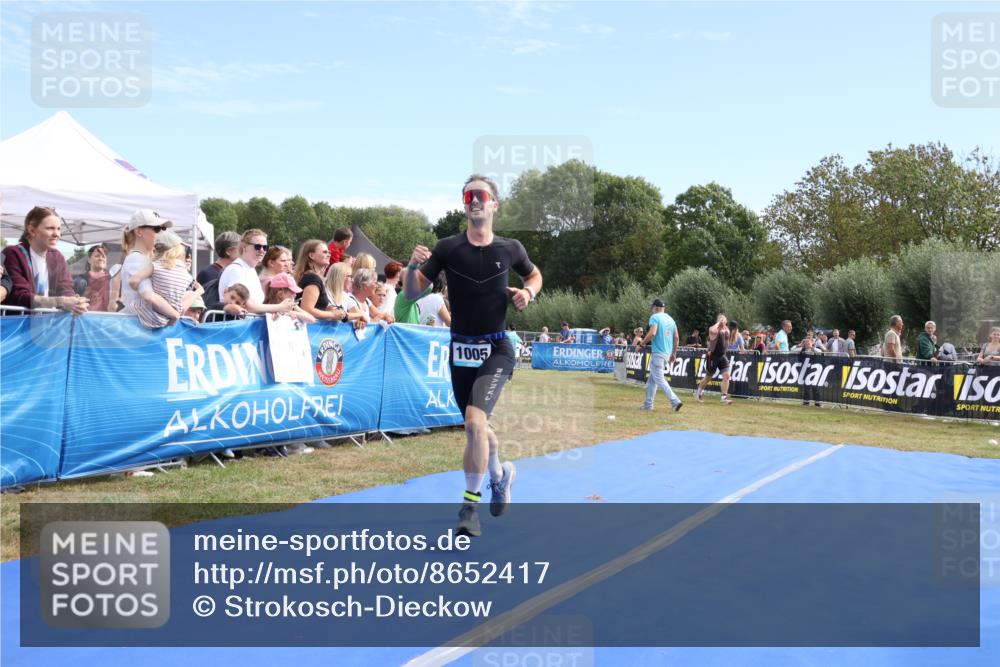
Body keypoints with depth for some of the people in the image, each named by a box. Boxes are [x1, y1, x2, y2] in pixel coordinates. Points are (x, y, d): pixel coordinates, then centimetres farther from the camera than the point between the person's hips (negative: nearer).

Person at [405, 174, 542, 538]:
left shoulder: (510, 248, -2)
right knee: (476, 427, 16)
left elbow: (534, 275, 18)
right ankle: (500, 475, 47)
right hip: (460, 349, 2)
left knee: (475, 420, -23)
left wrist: (528, 292, -4)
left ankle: (470, 504, -7)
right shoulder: (448, 247, -5)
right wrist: (413, 266, -25)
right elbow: (413, 292, -5)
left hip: (496, 350, -2)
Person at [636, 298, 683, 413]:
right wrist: (674, 353, 19)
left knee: (659, 379, -7)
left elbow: (652, 333, -21)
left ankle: (675, 401, -18)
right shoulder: (670, 319, 15)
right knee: (652, 378, 16)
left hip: (658, 352, -8)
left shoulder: (655, 317, -7)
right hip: (668, 353, 8)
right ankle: (648, 404, 18)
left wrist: (641, 344, -10)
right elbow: (677, 337, 13)